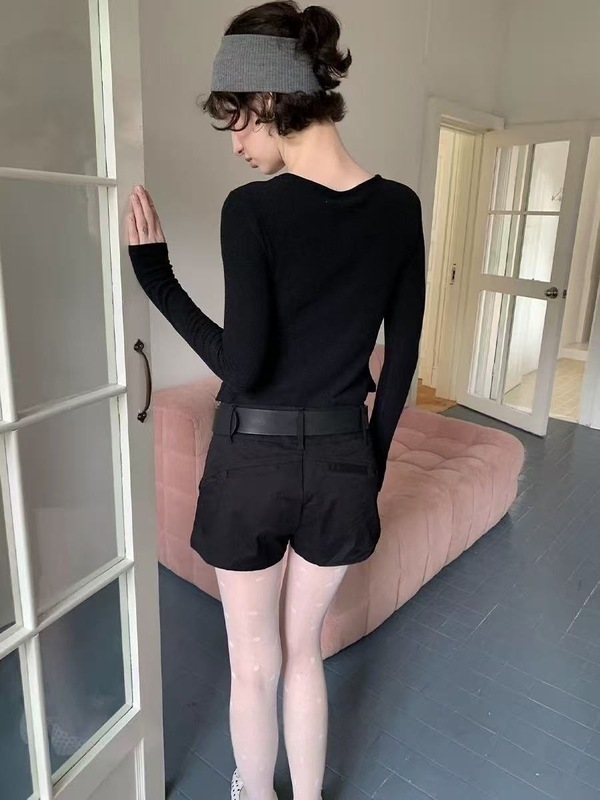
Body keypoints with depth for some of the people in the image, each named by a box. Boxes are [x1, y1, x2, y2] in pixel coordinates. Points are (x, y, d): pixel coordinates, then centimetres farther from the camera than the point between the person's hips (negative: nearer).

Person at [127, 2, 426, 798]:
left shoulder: (252, 208, -16)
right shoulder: (399, 208, -1)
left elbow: (241, 367, -19)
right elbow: (401, 362, 2)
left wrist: (157, 278, -9)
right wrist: (372, 459, 13)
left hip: (254, 459, -4)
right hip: (342, 459, 4)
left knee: (255, 661, 20)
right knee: (304, 649, 25)